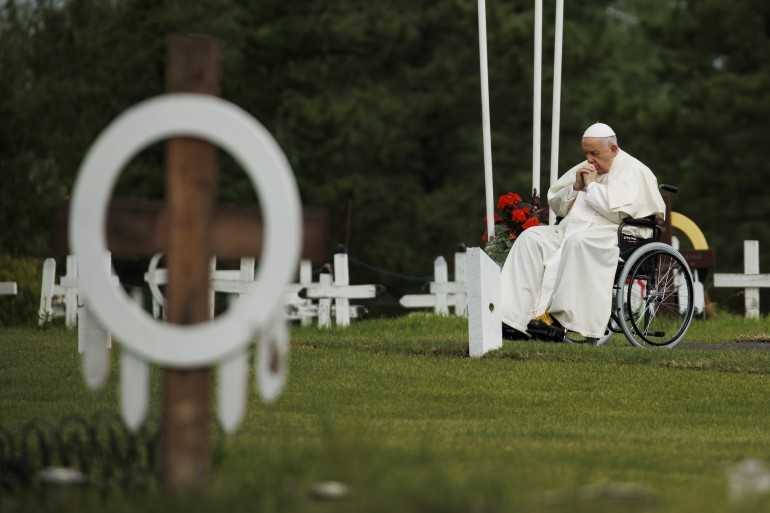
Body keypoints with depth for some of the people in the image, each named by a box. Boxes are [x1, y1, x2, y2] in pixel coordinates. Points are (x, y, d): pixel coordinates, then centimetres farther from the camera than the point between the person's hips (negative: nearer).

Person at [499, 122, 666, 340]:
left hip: (607, 233, -8)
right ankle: (512, 316, -30)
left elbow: (616, 210, -17)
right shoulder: (583, 169, 23)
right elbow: (555, 204, 24)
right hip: (570, 229, 8)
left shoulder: (632, 171, -1)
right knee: (531, 238, -17)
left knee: (577, 241, -39)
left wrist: (591, 185, -5)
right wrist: (575, 187, 5)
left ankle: (558, 316, -42)